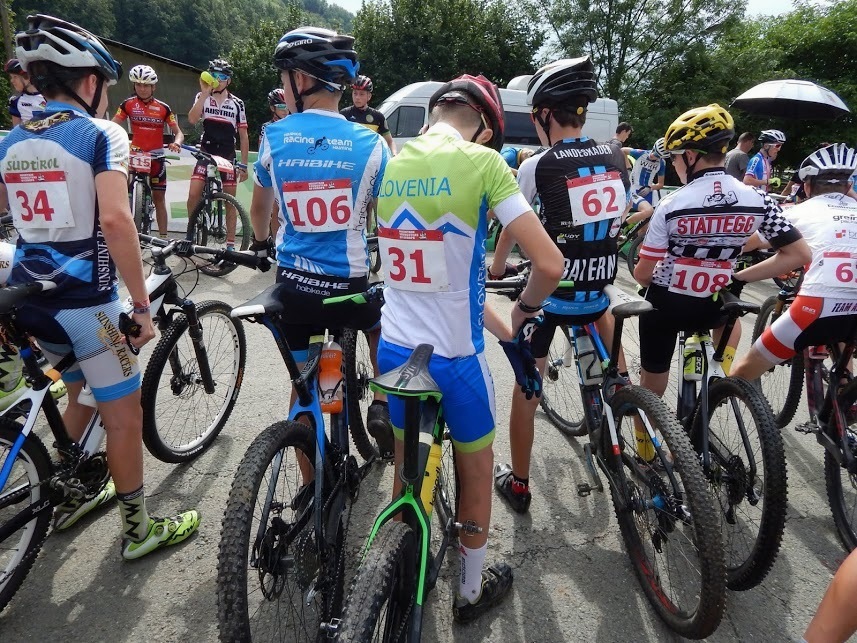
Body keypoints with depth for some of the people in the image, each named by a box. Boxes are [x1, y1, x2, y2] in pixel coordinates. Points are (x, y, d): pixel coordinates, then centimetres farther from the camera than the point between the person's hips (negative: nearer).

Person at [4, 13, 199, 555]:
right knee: (125, 414, 6)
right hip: (86, 300, -7)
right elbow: (114, 219, -24)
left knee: (80, 394, 27)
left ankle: (71, 498, 41)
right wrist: (143, 304, -19)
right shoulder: (101, 133, -10)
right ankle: (139, 529, 19)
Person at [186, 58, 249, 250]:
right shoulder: (202, 97, 3)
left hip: (227, 157, 0)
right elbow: (192, 119, -15)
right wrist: (205, 93, -17)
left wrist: (244, 165, 0)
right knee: (194, 194, -12)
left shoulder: (237, 103, 2)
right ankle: (191, 229, 13)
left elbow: (243, 136, 4)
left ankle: (230, 243, 10)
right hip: (206, 153, 0)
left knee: (230, 201, 2)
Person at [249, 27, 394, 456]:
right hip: (351, 286, -1)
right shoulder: (370, 143, -7)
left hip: (293, 287, 2)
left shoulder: (274, 137, -1)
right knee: (380, 323, 34)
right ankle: (381, 405, 20)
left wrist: (260, 243, 36)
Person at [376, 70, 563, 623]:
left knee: (406, 468, 25)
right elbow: (551, 264, -19)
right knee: (476, 471, 20)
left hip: (394, 348, 5)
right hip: (454, 355, -5)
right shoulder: (483, 162, -13)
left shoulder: (390, 164, 4)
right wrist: (524, 311, 2)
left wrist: (491, 322, 16)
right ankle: (471, 591, 39)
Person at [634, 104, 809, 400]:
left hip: (664, 305, -2)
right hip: (712, 308, 3)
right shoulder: (757, 200, -7)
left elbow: (643, 273, -13)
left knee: (651, 389, 18)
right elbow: (800, 254, -4)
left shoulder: (671, 205, -17)